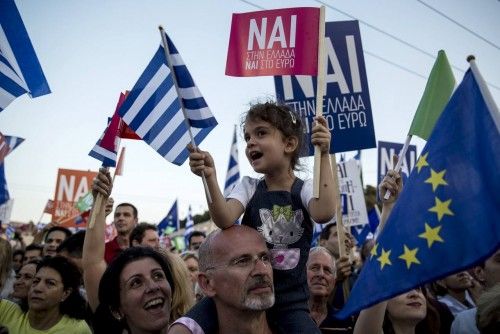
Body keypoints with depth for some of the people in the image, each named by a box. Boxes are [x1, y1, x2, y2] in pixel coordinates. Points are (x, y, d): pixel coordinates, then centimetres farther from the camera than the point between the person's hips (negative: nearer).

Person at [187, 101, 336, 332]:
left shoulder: (305, 189, -2)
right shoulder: (249, 187, 1)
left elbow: (323, 214, -26)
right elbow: (225, 220, -20)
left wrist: (323, 156, -27)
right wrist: (210, 177, -36)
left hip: (291, 299, -1)